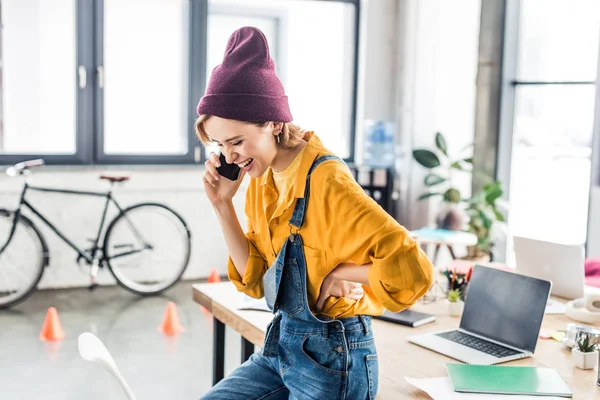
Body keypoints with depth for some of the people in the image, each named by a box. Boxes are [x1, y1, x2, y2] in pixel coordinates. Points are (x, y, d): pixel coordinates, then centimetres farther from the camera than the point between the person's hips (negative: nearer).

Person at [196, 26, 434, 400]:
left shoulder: (325, 181, -23)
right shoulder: (261, 178, 1)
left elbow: (412, 271, -31)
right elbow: (255, 280, 3)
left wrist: (339, 274, -18)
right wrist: (223, 205, -6)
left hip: (333, 356, -7)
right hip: (281, 342, 7)